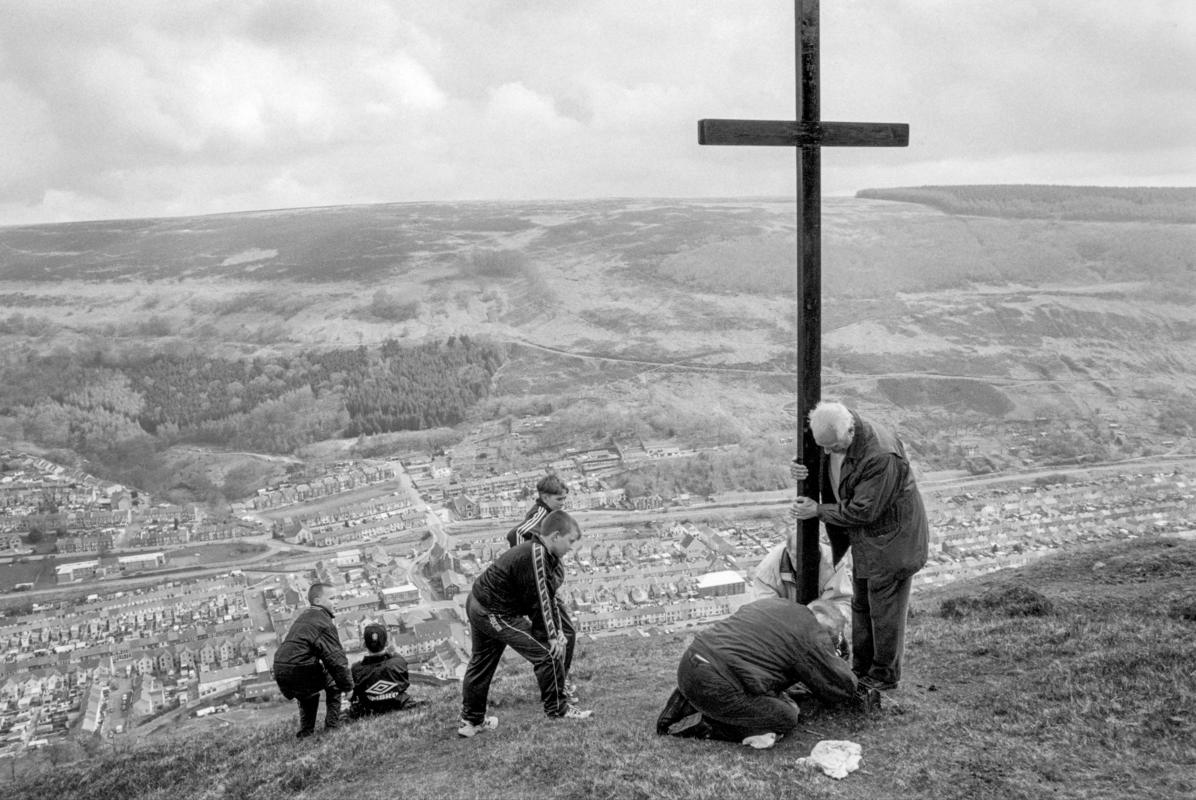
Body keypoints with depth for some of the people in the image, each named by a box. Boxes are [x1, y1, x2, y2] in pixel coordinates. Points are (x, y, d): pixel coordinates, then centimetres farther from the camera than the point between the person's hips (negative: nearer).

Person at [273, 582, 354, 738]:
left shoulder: (303, 617, 21)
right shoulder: (324, 623, -8)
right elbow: (336, 658, -11)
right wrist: (348, 686, -2)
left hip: (280, 673, 9)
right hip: (299, 671, -9)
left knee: (309, 692, 33)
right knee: (334, 682, 10)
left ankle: (305, 732, 30)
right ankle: (332, 727, 6)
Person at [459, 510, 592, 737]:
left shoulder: (547, 556, 8)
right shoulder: (535, 556, -24)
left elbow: (548, 595, 11)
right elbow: (538, 600, -22)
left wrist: (557, 631, 3)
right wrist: (551, 637, -14)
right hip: (494, 614, -11)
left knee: (481, 664, 20)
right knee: (547, 652, -6)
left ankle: (471, 721, 31)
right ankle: (557, 708, 6)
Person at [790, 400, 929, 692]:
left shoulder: (882, 457, -34)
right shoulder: (833, 437, -8)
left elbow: (864, 511, -29)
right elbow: (830, 478, 9)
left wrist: (819, 511, -19)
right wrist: (804, 471, -15)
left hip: (891, 539, -9)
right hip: (865, 538, 9)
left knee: (885, 610, 6)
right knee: (861, 605, 20)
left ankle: (885, 676, 23)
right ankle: (861, 668, 35)